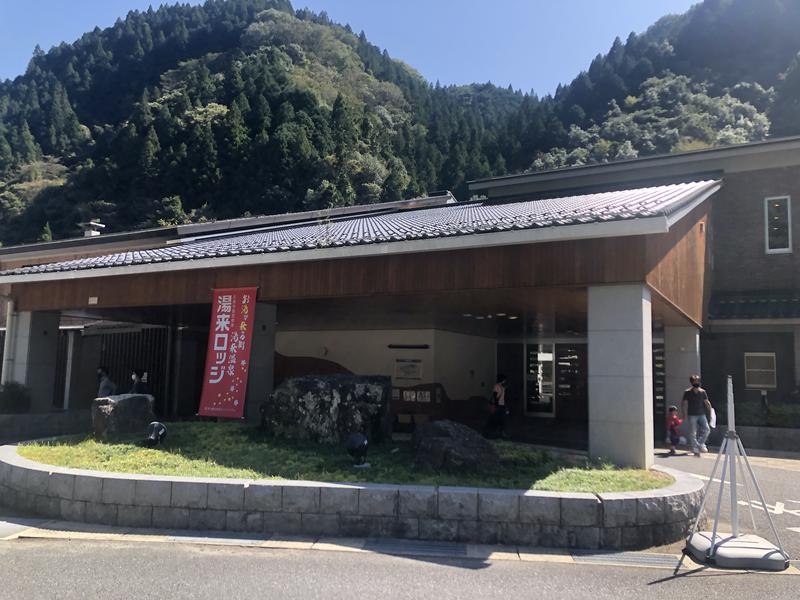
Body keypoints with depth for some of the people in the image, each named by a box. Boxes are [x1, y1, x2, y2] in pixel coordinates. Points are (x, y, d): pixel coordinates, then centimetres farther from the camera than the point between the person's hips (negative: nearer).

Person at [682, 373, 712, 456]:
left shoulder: (703, 392, 7)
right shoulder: (687, 392, -3)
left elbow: (707, 402, 13)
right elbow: (684, 403, -4)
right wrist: (685, 414, -13)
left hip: (701, 414, 3)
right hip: (692, 415, -3)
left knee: (707, 429, -9)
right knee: (693, 433, -2)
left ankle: (700, 444, 12)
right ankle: (695, 450, 5)